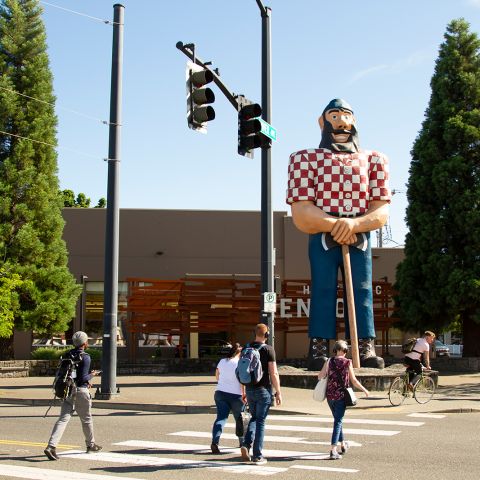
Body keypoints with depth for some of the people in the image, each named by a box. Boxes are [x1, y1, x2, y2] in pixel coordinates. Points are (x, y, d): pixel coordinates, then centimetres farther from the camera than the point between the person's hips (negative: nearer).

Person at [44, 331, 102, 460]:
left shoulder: (68, 355, 9)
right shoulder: (85, 357, -14)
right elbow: (83, 378, -20)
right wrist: (92, 375, 1)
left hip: (68, 390, 5)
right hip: (80, 391, -5)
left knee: (63, 419, 0)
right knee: (87, 419, 13)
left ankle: (51, 446, -14)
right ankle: (91, 445, 30)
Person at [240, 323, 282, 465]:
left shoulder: (246, 349, 6)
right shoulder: (268, 349, -10)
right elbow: (273, 373, -13)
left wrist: (244, 392, 18)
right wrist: (278, 392, -6)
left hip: (250, 390, 5)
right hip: (263, 390, -5)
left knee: (254, 418, 20)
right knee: (260, 421, 2)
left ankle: (246, 444, 0)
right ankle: (257, 456, 4)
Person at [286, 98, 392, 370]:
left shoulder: (373, 160, 14)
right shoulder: (306, 159, 8)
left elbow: (382, 211, 3)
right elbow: (301, 211, -3)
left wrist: (354, 223, -17)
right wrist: (334, 225, -15)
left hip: (359, 239, 2)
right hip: (322, 239, -2)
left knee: (362, 290, -4)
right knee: (323, 290, -7)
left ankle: (366, 348, -5)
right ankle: (319, 350, -7)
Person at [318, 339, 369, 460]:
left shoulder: (329, 362, -1)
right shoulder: (347, 362, -6)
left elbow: (320, 377, -5)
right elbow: (353, 381, -4)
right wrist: (364, 390, 10)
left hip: (330, 395, 3)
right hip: (341, 396, -3)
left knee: (338, 419, 21)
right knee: (338, 421, 0)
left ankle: (342, 444, 37)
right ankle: (333, 450, -9)